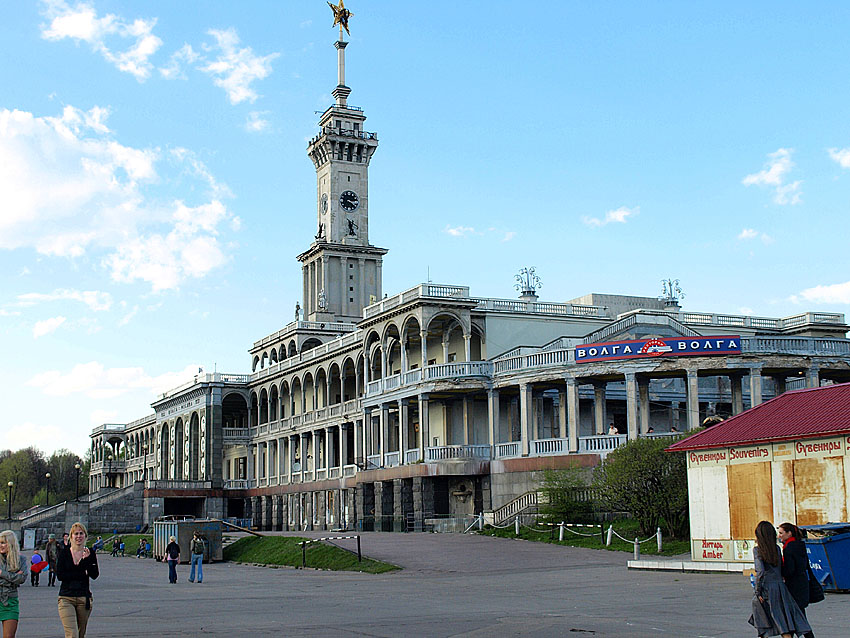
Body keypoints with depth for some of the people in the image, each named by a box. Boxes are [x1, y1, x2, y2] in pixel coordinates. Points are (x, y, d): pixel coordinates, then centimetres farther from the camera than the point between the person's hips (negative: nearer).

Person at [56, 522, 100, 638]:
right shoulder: (64, 553, 4)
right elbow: (59, 575, -5)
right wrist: (82, 574, -8)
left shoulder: (90, 553, 6)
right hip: (66, 598, -2)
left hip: (84, 598, 2)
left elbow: (95, 575, -4)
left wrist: (86, 559, -18)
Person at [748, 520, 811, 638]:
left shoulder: (757, 550, -8)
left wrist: (757, 592, -11)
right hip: (780, 586, 5)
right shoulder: (777, 548, 7)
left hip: (766, 588, -5)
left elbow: (760, 572, -16)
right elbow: (781, 569, 12)